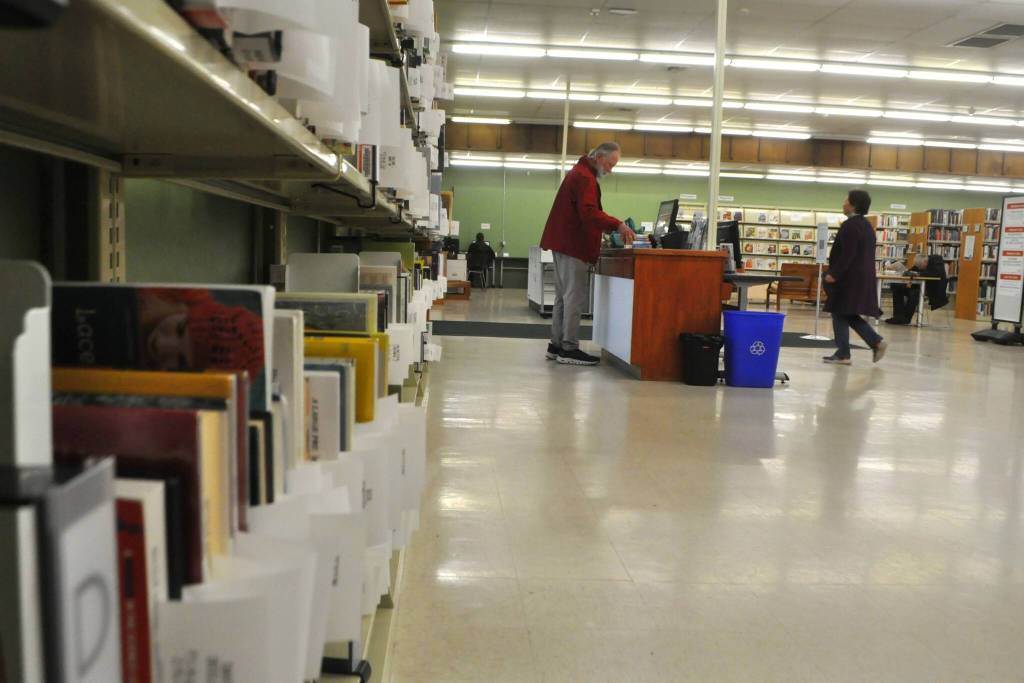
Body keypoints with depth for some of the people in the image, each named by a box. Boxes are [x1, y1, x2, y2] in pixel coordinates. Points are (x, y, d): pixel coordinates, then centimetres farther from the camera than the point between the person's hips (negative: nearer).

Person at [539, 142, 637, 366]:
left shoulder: (579, 172, 21)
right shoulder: (585, 177, -13)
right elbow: (589, 213, -26)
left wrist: (611, 228, 14)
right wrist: (618, 226, -33)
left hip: (563, 242, 11)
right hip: (574, 245, -11)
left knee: (563, 296, 12)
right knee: (575, 297, -8)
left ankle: (556, 346, 16)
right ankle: (569, 349, -6)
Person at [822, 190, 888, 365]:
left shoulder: (850, 225, -15)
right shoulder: (866, 225, 16)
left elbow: (847, 254, -21)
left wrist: (834, 274, -17)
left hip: (849, 278, -10)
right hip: (862, 277, 10)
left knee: (840, 314, -2)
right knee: (849, 315, 15)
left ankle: (843, 354, 0)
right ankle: (877, 342, 7)